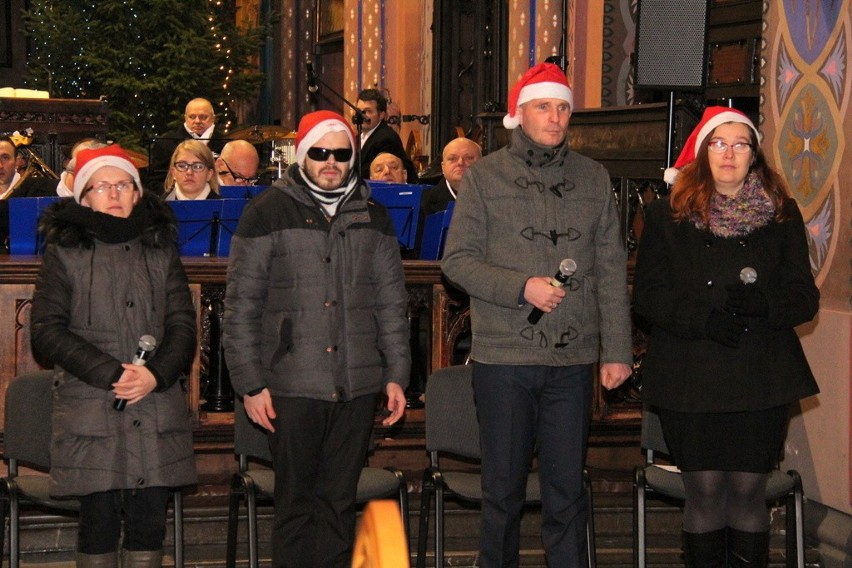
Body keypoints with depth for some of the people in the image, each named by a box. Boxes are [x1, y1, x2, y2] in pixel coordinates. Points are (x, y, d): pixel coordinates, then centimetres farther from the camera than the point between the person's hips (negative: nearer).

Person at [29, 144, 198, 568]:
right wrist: (110, 373, -12)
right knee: (99, 521, -2)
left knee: (149, 522, 1)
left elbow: (183, 324, 9)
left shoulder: (160, 250, 15)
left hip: (157, 409, 2)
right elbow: (46, 331, -2)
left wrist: (155, 375, -10)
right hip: (90, 414, -2)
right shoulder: (64, 253, 6)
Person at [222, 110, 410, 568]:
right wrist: (250, 383, -6)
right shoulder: (267, 213, -1)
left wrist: (396, 374, 9)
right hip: (292, 387, -3)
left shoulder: (373, 217, 12)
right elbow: (241, 306, -2)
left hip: (357, 387, 3)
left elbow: (391, 303, 15)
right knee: (296, 503, 2)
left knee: (339, 503, 8)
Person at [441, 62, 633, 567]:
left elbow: (612, 270, 8)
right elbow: (457, 260, -1)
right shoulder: (486, 176, 2)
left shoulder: (594, 177, 8)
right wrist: (521, 288, -15)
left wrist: (617, 350, 3)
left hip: (573, 359, 2)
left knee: (568, 488, 6)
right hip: (504, 356, -2)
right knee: (503, 487, 7)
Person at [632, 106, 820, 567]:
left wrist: (763, 303, -17)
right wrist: (703, 319, -18)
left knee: (749, 491, 2)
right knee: (704, 492, 1)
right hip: (691, 380, -1)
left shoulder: (781, 214, 7)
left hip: (761, 379, 1)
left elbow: (805, 297, 4)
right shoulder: (668, 215, 4)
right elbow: (647, 296, -1)